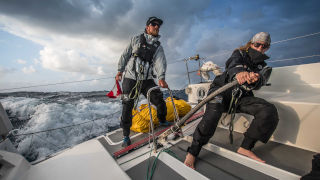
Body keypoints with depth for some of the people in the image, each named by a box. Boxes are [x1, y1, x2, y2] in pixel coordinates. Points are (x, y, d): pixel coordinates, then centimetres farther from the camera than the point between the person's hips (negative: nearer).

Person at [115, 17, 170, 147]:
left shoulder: (158, 46, 11)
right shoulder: (136, 39, 11)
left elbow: (160, 62, -8)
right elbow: (125, 55, 13)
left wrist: (161, 77, -25)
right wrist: (120, 70, 8)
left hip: (147, 79, 2)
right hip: (131, 78, -1)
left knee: (160, 101, -4)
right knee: (127, 107, -1)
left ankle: (162, 121, 26)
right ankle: (126, 135, 15)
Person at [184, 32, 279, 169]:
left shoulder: (264, 68, 17)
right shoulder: (239, 54, 10)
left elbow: (260, 83, -9)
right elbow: (233, 65, -17)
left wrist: (254, 80, -35)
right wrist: (238, 73, -42)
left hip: (241, 97, 4)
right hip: (221, 89, -4)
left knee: (269, 111, -20)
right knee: (213, 113, -33)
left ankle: (245, 148, -11)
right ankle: (192, 152, -26)